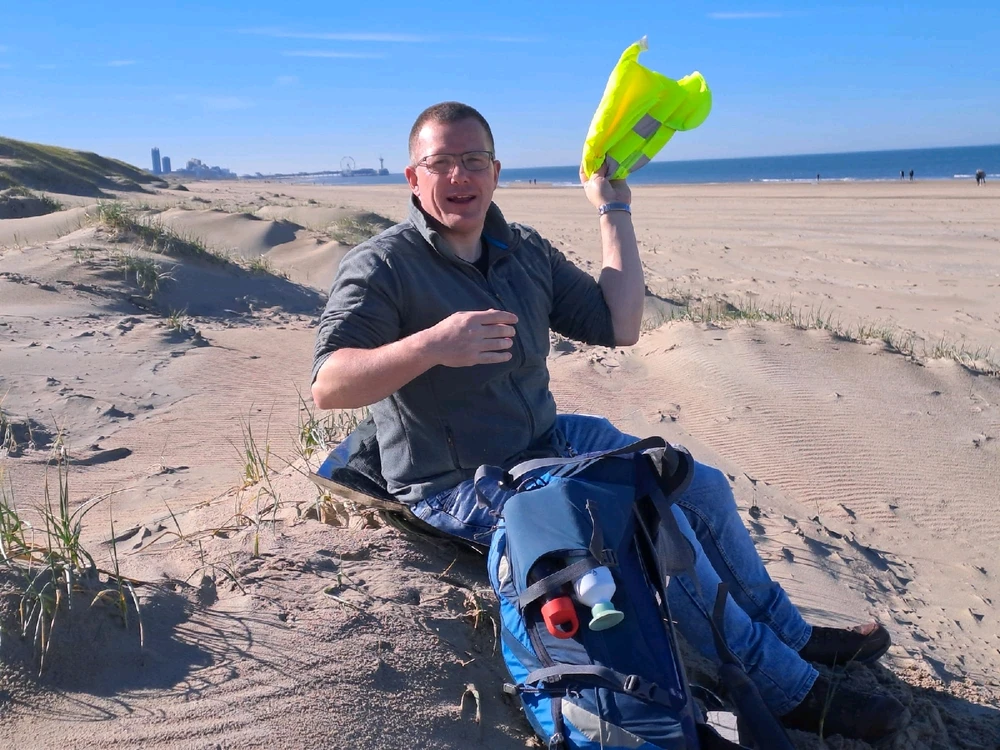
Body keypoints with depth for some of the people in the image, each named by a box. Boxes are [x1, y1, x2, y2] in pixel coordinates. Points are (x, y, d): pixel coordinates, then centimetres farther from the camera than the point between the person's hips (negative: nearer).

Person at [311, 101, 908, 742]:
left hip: (547, 439, 8)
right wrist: (432, 345, -39)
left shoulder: (525, 251, 5)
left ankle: (789, 633, 32)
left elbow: (620, 327, 2)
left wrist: (615, 213, 2)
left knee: (703, 486, 8)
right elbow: (327, 388, -25)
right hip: (459, 485, -8)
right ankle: (787, 689, -2)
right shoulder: (381, 268, -14)